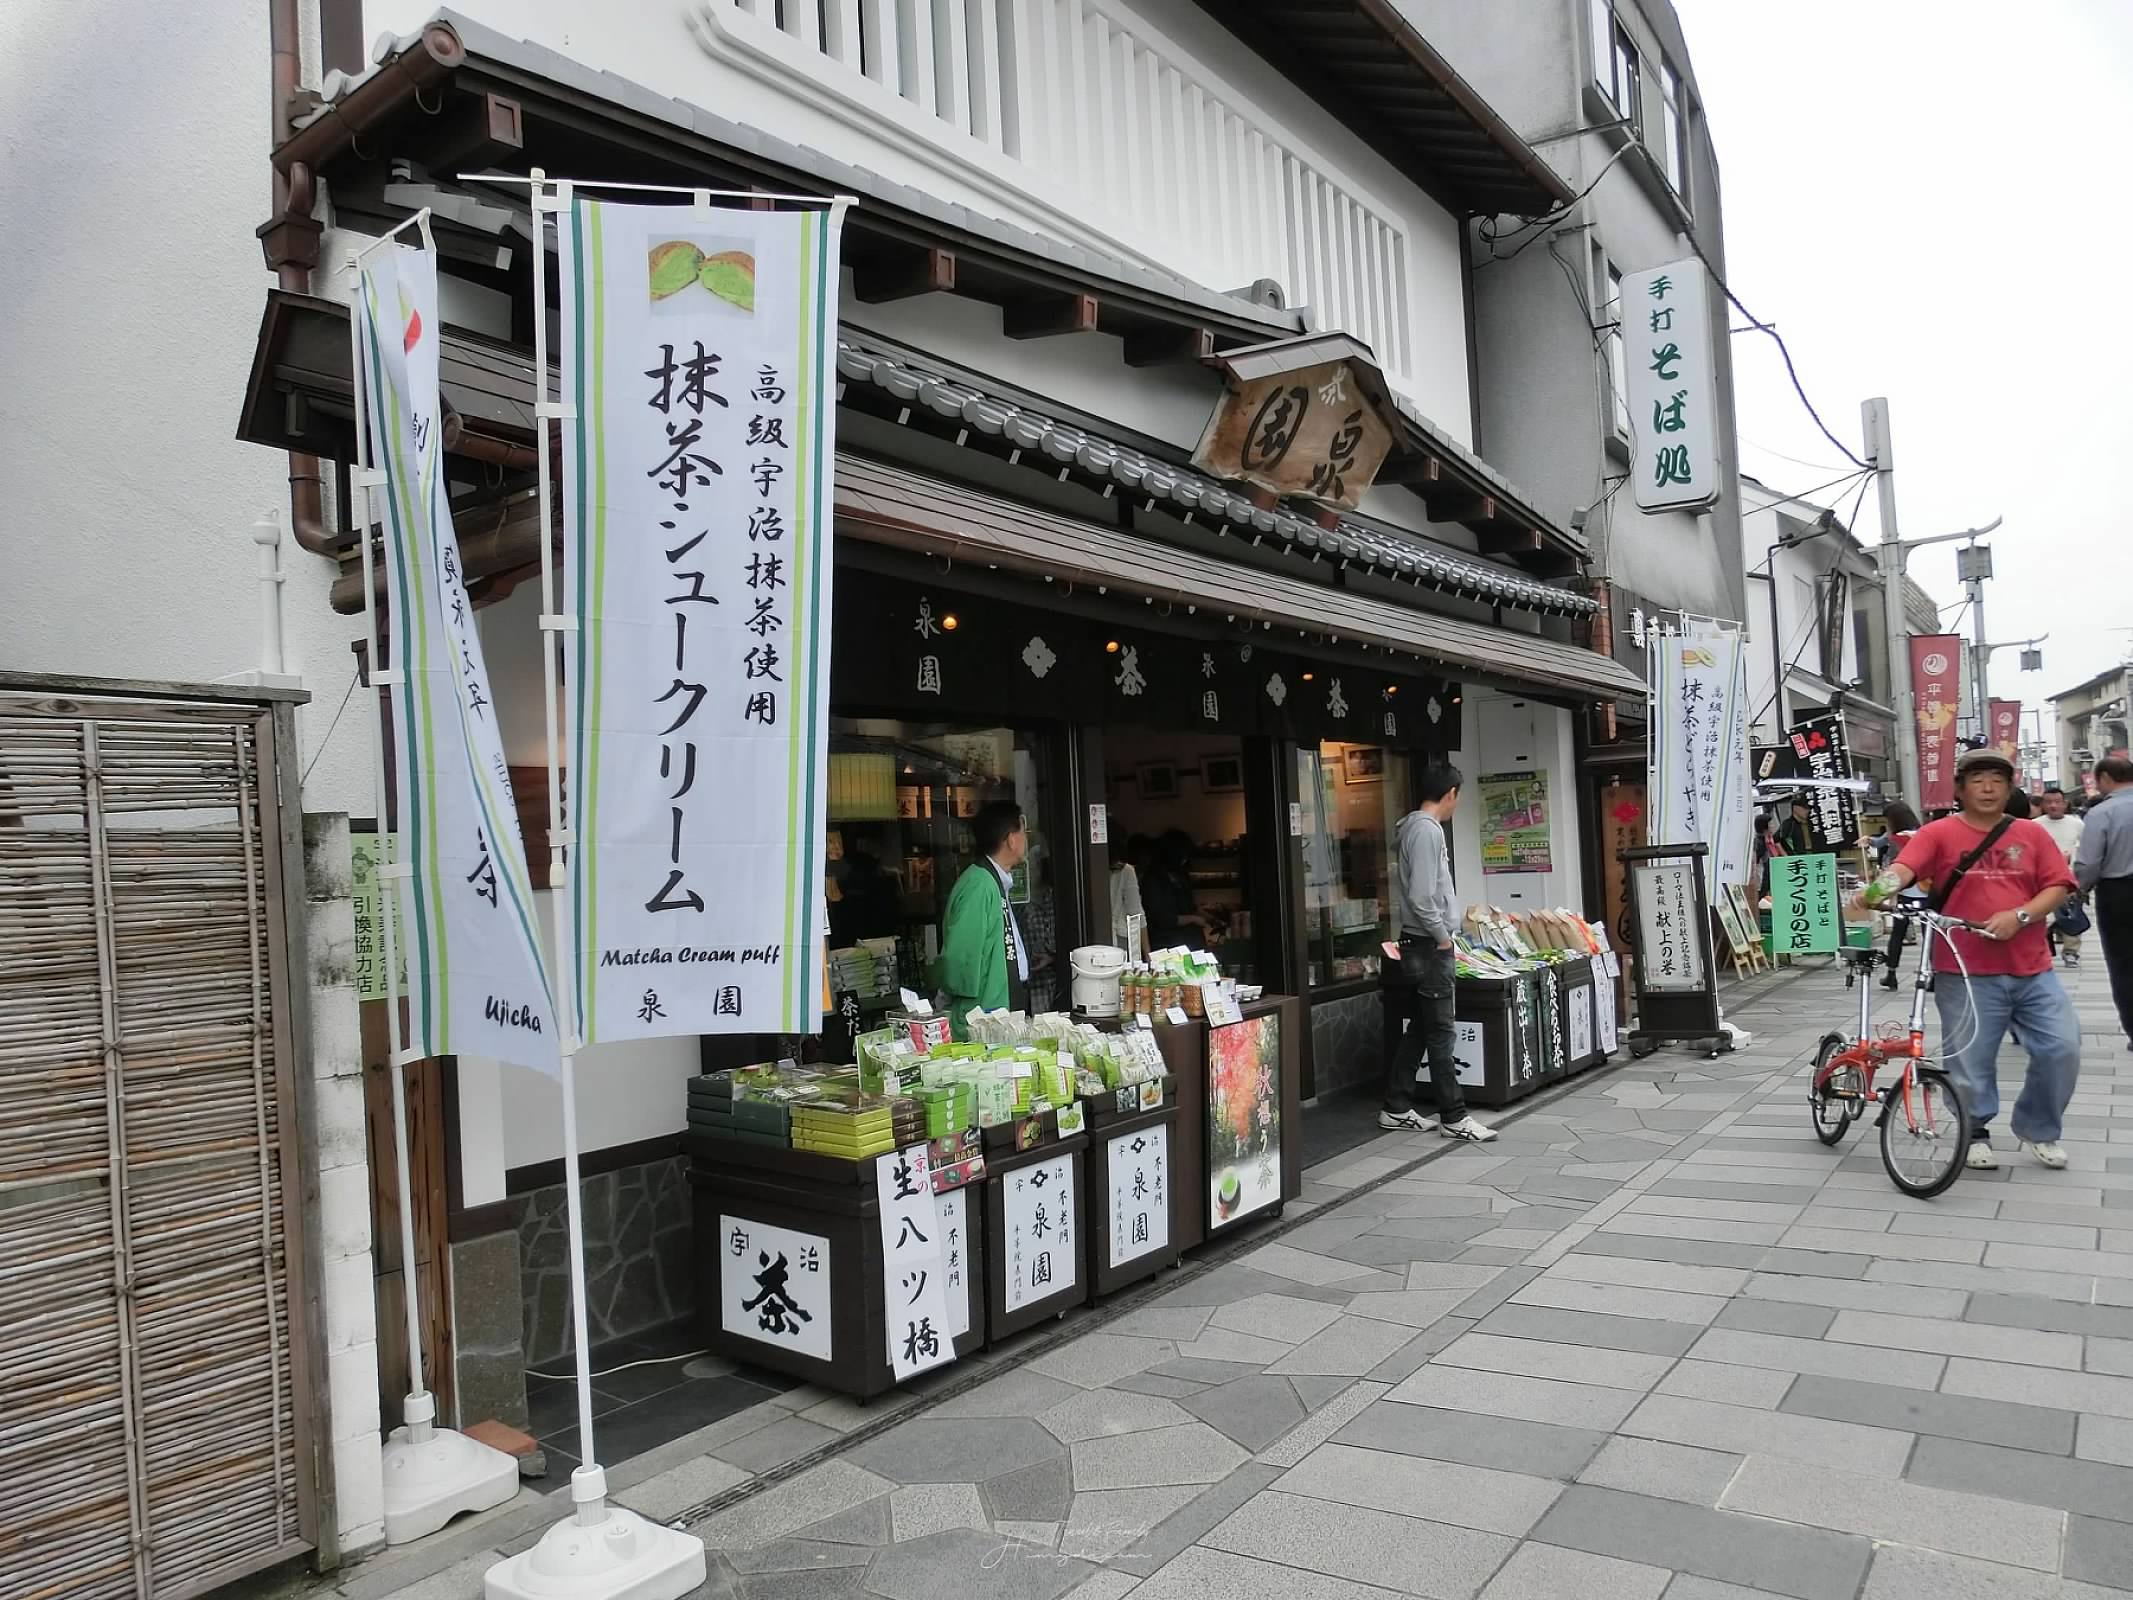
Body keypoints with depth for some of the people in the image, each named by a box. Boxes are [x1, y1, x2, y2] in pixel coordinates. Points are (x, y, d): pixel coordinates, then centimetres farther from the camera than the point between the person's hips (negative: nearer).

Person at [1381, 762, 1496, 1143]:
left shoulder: (1416, 827, 15)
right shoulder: (1428, 830, -16)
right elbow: (1420, 895, -23)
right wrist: (1442, 935, -14)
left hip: (1420, 944, 10)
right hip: (1429, 944, -10)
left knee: (1419, 1029, 13)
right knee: (1441, 1033, -4)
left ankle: (1397, 1109, 19)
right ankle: (1453, 1117, 3)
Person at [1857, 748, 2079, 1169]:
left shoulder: (2031, 834, 7)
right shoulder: (1939, 833, -3)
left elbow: (2057, 887, 4)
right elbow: (1903, 869, -18)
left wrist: (2019, 915, -14)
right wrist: (1876, 890, -40)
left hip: (2032, 971, 3)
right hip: (1967, 973, -3)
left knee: (2062, 1049, 2)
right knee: (1971, 1060, 3)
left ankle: (2038, 1130, 24)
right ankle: (1976, 1134, 26)